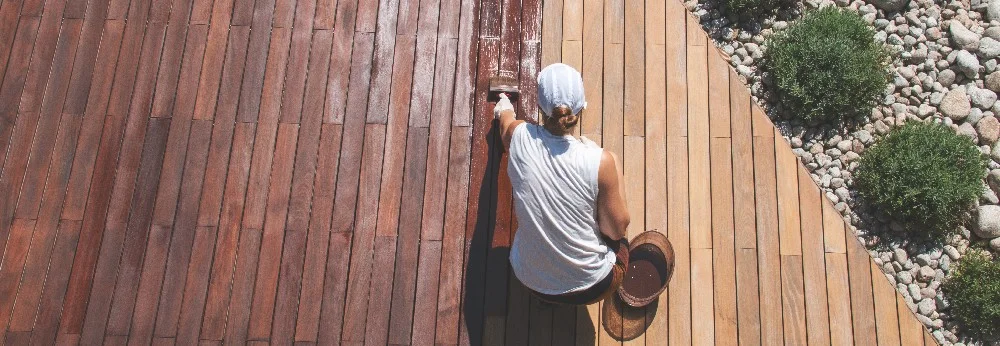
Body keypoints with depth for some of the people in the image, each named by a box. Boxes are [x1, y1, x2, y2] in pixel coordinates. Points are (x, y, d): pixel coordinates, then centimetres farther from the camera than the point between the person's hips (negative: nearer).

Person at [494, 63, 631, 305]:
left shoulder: (520, 137, -17)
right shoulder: (601, 161, -27)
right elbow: (616, 230, -13)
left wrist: (504, 109, 34)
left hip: (530, 280, 3)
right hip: (590, 288, -3)